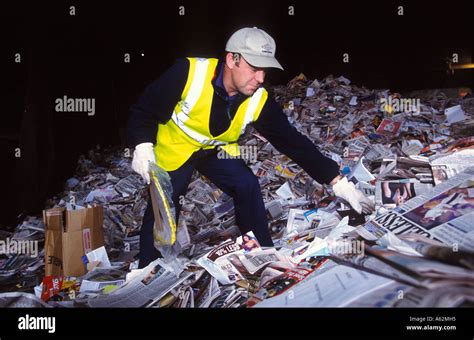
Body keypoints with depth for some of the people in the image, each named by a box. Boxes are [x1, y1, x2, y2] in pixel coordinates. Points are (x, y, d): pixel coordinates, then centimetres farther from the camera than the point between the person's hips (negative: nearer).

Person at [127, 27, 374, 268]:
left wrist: (338, 181, -24)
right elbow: (145, 108, -19)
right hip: (173, 148, -3)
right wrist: (143, 146, -35)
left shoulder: (259, 101, -21)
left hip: (216, 149, 3)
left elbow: (293, 141, -19)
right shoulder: (189, 73, -31)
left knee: (248, 186, -12)